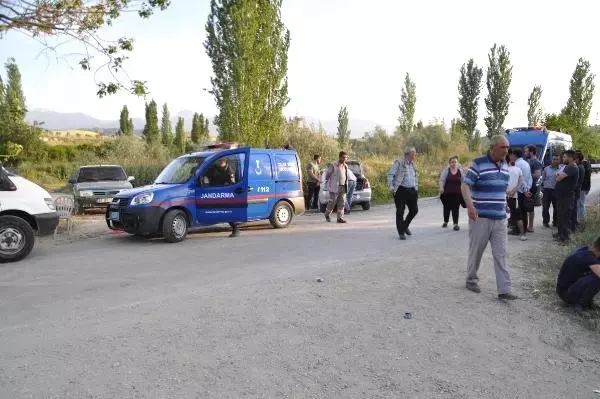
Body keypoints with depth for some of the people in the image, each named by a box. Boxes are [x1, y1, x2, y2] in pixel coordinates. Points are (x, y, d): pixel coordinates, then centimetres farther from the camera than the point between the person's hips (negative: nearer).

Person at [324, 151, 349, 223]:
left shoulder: (345, 166, 11)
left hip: (343, 187, 6)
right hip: (335, 187, -6)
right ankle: (327, 214, 25)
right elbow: (327, 174, -1)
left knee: (342, 203, 0)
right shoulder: (333, 165, -10)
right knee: (332, 202, 1)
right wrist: (328, 182, 9)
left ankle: (340, 218, 4)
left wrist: (346, 186, 16)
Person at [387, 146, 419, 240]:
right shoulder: (399, 162, -7)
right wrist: (390, 186, -21)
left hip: (411, 190, 7)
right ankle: (401, 232, 10)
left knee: (414, 210, 7)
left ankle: (405, 226, 31)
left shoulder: (412, 164, 15)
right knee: (400, 211, -1)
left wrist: (416, 188, 18)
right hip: (401, 190, -7)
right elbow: (390, 174, -11)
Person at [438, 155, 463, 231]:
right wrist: (441, 188, -19)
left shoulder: (460, 171, 5)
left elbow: (463, 182, 10)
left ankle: (456, 224, 0)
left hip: (457, 194, 0)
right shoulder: (446, 170, -1)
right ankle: (445, 222, 31)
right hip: (447, 193, 0)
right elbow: (442, 180, -5)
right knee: (447, 208, 12)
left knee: (455, 209, -4)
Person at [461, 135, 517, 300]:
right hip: (480, 217, -5)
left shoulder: (505, 166, 12)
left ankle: (504, 290, 4)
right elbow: (465, 185, -14)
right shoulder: (478, 164, -9)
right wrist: (470, 205, -28)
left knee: (501, 254, 3)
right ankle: (471, 279, 26)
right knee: (476, 251, 7)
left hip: (500, 218, 6)